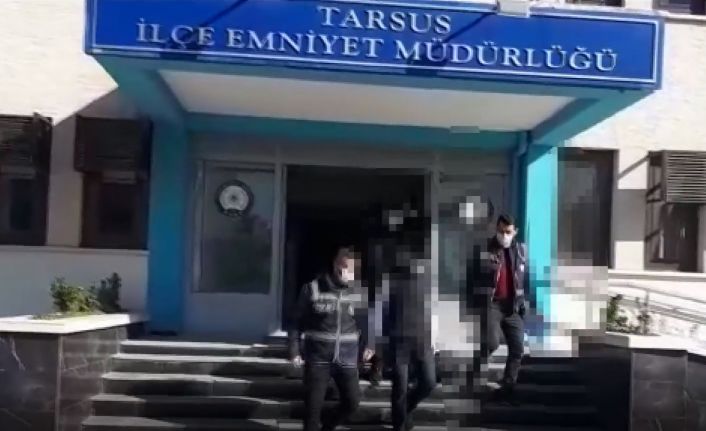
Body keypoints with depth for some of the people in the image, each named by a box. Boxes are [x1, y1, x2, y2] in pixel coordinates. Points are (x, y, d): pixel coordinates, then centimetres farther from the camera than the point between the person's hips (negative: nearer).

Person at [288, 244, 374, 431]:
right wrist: (294, 351, -7)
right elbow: (297, 322, -2)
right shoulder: (312, 289, -9)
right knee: (313, 407, 3)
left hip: (347, 359, 3)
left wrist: (368, 344, 3)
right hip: (317, 359, -3)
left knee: (352, 402, 10)